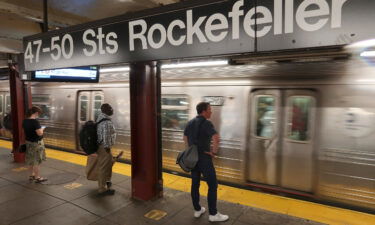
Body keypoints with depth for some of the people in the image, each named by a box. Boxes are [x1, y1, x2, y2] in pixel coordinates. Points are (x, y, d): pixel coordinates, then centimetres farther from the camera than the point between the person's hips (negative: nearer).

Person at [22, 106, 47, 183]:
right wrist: (42, 129, -7)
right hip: (36, 143, -8)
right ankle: (37, 177, 12)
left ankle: (31, 175, 33)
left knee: (31, 160, 20)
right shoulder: (35, 122, -24)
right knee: (37, 161, 3)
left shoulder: (25, 121, 2)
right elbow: (40, 133, -27)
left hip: (28, 142, 8)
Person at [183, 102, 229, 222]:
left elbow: (185, 137, 21)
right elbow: (216, 138, -32)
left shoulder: (190, 122, 8)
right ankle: (213, 214, 11)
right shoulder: (206, 123, -17)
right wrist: (214, 151, -17)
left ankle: (197, 210, 27)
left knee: (195, 184, 15)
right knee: (212, 185, 3)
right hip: (204, 158, -8)